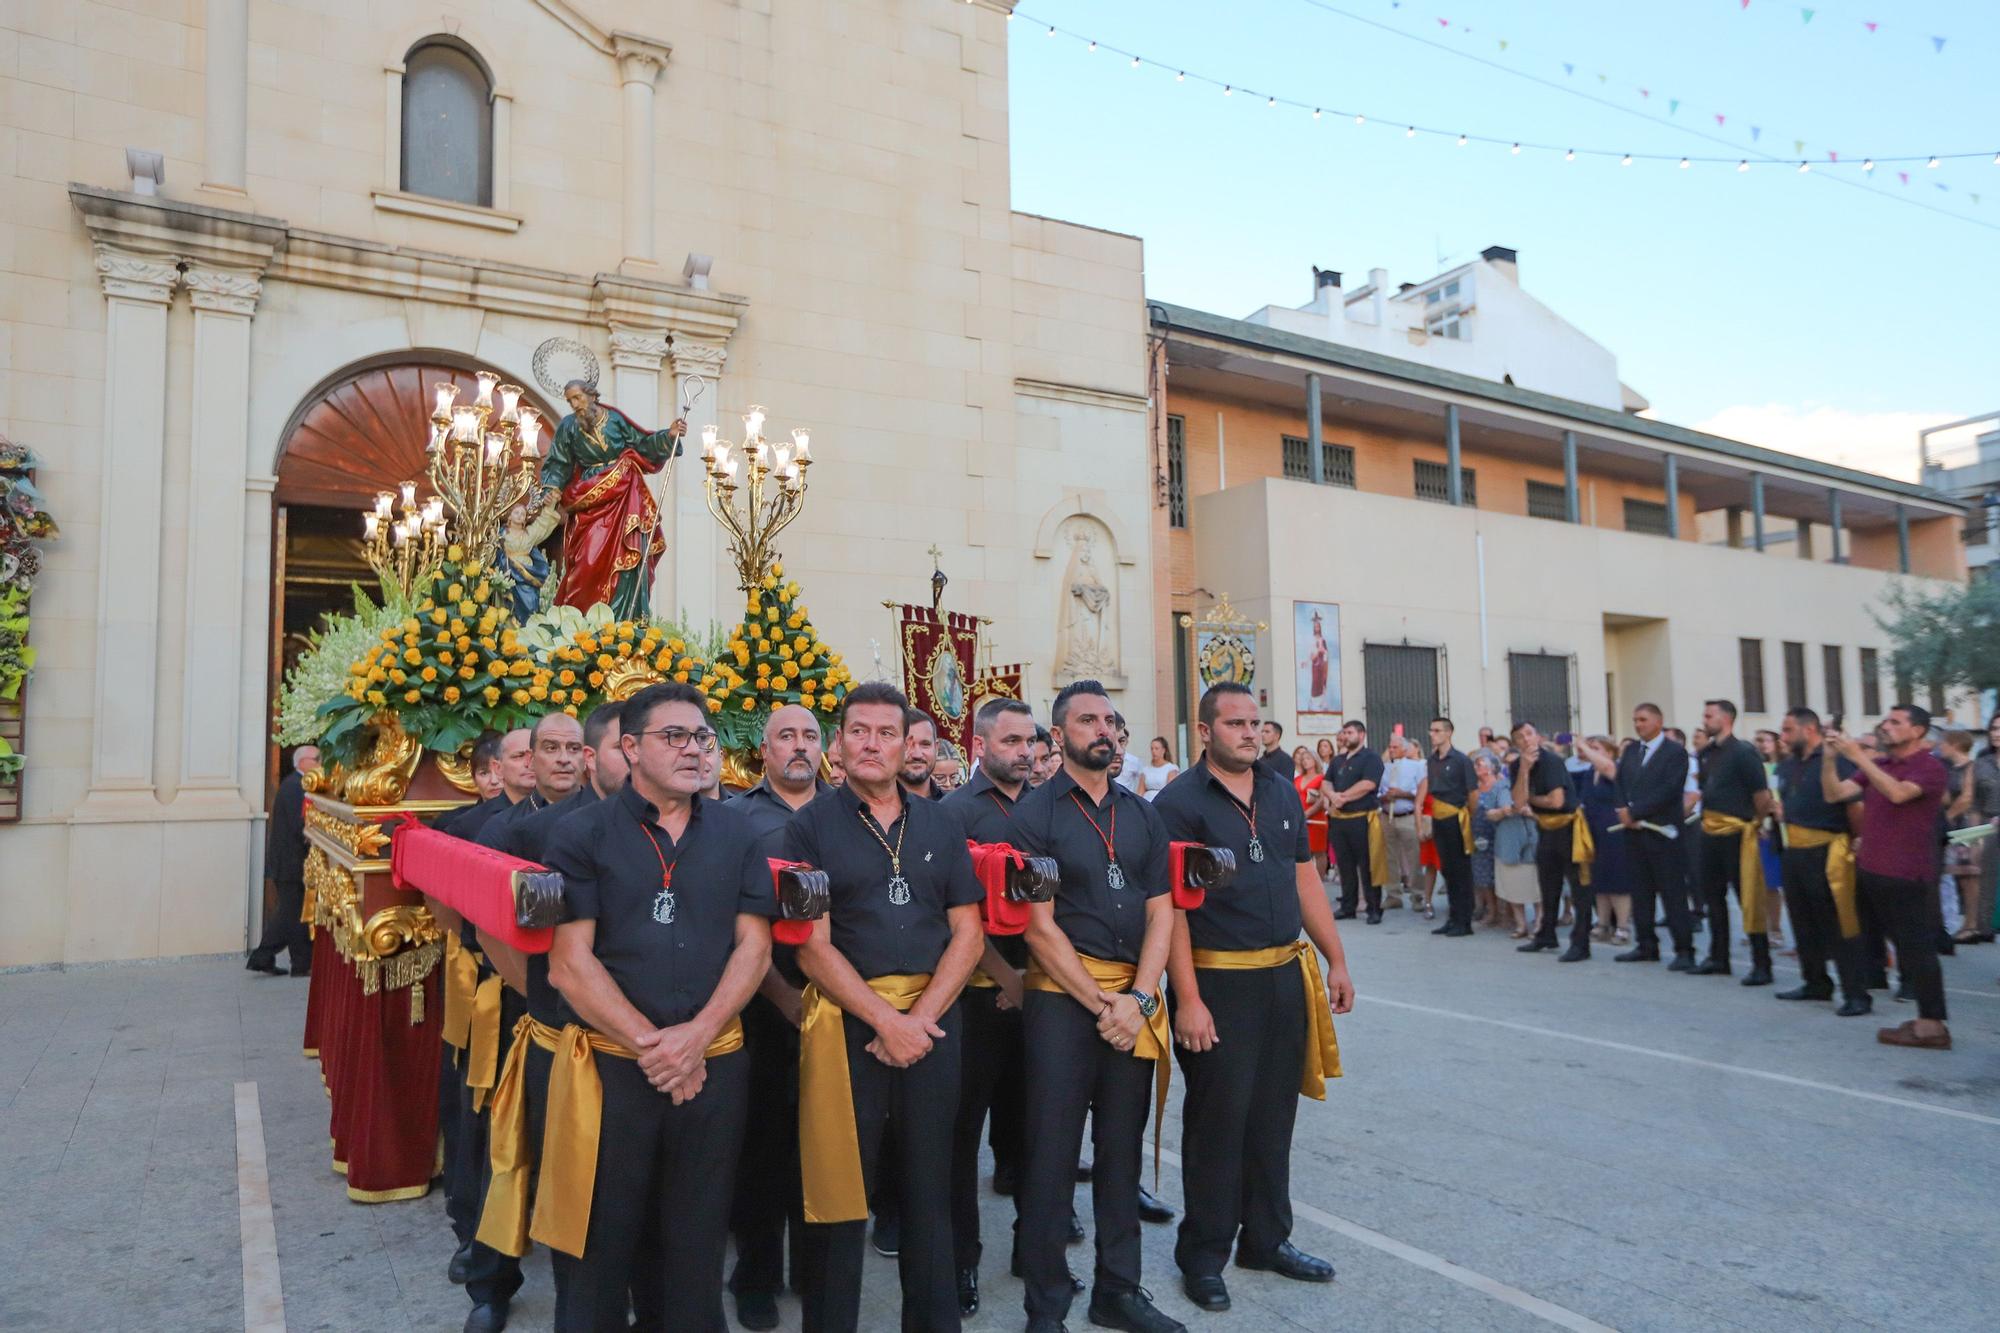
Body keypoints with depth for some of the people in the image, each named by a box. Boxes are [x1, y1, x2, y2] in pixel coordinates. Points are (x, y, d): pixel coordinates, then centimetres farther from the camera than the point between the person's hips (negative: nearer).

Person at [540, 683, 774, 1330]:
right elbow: (569, 963, -8)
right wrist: (649, 1043, -13)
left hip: (716, 1063, 2)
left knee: (700, 1239, 14)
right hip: (611, 1063, -2)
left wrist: (696, 1036, -10)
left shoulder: (735, 832, 6)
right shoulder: (582, 834, -2)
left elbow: (754, 944, 2)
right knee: (603, 1239, 11)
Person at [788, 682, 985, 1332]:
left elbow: (968, 932, 4)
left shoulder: (941, 825, 8)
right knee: (841, 1182, 5)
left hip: (934, 1017, 3)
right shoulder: (811, 827, -1)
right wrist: (884, 1019, -14)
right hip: (845, 1019, -2)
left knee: (928, 1183, 11)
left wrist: (921, 1016, -9)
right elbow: (813, 946, -7)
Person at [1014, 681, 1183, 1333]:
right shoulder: (1035, 814, -6)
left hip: (1132, 1001, 4)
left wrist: (1138, 998, -8)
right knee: (1052, 1151, 1)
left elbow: (1161, 912, 6)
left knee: (1121, 1149, 13)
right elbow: (1039, 925, -10)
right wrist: (1100, 1003, -12)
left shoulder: (1142, 814, 9)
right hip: (1062, 997, -4)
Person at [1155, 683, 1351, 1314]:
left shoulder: (1281, 794, 9)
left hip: (1287, 975, 6)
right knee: (1218, 1119, 4)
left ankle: (1268, 1238, 31)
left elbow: (1305, 881, 15)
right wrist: (1188, 999, -19)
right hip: (1219, 981, -6)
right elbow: (1171, 906, -15)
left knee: (1273, 1115, 16)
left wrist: (1335, 961, 12)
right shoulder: (1180, 803, -11)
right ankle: (1203, 1255, 20)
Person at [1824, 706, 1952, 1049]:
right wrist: (1829, 758, -10)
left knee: (1918, 947, -4)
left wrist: (1858, 757, -29)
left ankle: (1933, 1025, 1)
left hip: (1908, 875, -7)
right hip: (1873, 869, 8)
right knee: (1905, 945, 13)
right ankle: (1927, 1019, 21)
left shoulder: (1929, 767, -8)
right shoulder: (1876, 765, 12)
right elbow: (1835, 793, 4)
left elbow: (1898, 793, -27)